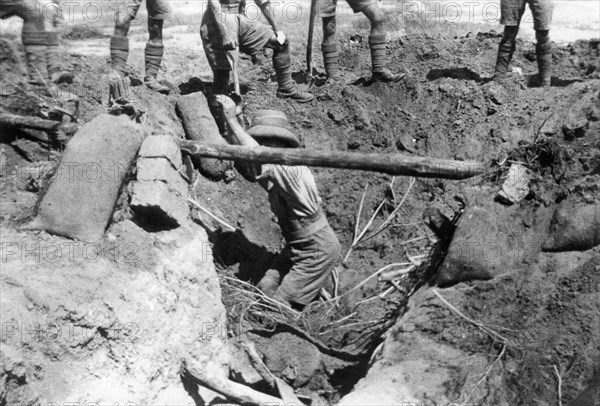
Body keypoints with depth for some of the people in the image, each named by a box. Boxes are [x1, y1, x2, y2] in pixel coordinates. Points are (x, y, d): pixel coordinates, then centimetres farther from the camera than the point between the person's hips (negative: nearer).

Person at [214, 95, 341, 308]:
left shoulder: (291, 169, -25)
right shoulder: (272, 173, 4)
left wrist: (232, 119, -35)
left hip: (316, 252, -9)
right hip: (297, 248, 9)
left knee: (279, 306, -6)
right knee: (264, 290, 5)